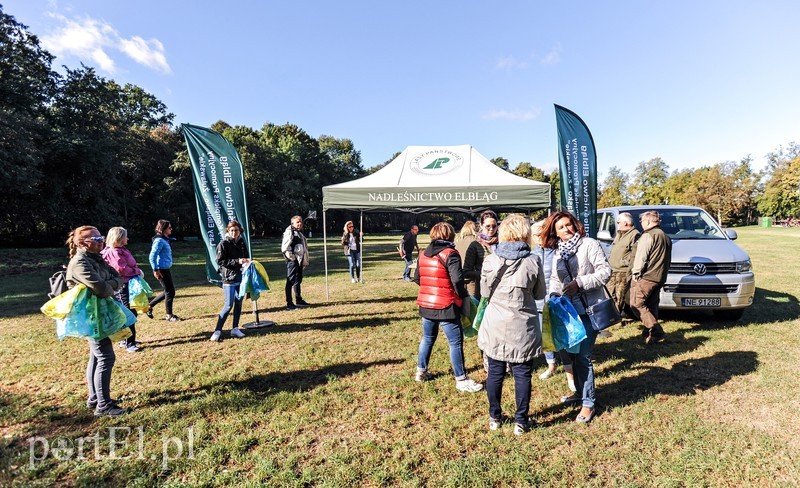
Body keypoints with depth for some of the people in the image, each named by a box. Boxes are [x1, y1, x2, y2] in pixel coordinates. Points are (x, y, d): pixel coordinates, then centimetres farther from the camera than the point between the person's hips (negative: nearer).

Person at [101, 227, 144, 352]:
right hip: (123, 286, -10)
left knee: (130, 313, 16)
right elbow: (122, 269, -23)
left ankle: (126, 339, 28)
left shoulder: (121, 250, 14)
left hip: (128, 284, 10)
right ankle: (129, 343, -1)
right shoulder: (114, 252, -15)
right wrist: (137, 271, -12)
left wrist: (137, 271, 1)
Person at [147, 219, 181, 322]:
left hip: (166, 269, 10)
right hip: (161, 270, -10)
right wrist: (155, 270, -19)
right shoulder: (159, 240, -16)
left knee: (168, 291, 17)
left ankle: (150, 306, 29)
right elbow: (152, 256, -20)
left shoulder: (166, 239, 11)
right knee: (170, 291, -2)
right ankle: (169, 316, 9)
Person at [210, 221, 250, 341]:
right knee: (229, 305, -6)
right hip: (229, 278, -6)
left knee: (239, 303, 9)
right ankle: (217, 331, 4)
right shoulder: (223, 244, -6)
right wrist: (237, 261, -19)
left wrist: (246, 261, -1)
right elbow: (220, 261, -12)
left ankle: (235, 329, 19)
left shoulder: (242, 243, 10)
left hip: (241, 277, 6)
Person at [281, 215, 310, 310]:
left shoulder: (300, 233, 18)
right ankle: (289, 303, -2)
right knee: (290, 281, -6)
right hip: (292, 260, -9)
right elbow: (284, 247, -19)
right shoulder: (289, 232, -10)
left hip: (299, 260, 9)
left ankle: (299, 300, 30)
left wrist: (305, 261, 21)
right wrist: (291, 257, -17)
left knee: (298, 280, 18)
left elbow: (305, 248, 23)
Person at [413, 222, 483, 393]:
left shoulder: (423, 254, 7)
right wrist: (462, 294, -4)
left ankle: (421, 371, 34)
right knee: (456, 343, 5)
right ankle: (461, 380, 14)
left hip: (426, 305, 7)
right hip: (446, 307, -7)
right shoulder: (450, 254, -14)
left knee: (427, 338, 22)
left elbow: (417, 278, 12)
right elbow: (457, 279, -21)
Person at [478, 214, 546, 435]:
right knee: (522, 375, 13)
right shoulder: (533, 261, -11)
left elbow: (484, 292, 2)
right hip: (523, 329, -1)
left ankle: (495, 417, 30)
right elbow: (540, 294, 2)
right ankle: (521, 421, 25)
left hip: (495, 327, 1)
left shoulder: (490, 261, -10)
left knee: (495, 373, 14)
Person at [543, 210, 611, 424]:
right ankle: (580, 393, 34)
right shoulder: (558, 253, 11)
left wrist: (579, 283, -21)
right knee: (573, 353, 16)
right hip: (570, 310, 7)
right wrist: (553, 294, -1)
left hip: (590, 309, -7)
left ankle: (588, 403, 8)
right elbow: (555, 280, 17)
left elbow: (605, 271, -13)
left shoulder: (589, 244, -8)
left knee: (583, 355, -6)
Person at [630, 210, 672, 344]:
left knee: (636, 304, -7)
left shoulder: (648, 235, -10)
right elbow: (667, 259, 23)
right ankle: (650, 332, 15)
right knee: (651, 306, 14)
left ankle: (655, 331, -13)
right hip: (660, 278, 9)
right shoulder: (666, 237, 20)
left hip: (646, 277, -9)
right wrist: (662, 273, 23)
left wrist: (635, 273, -8)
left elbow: (641, 257, -16)